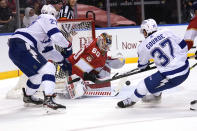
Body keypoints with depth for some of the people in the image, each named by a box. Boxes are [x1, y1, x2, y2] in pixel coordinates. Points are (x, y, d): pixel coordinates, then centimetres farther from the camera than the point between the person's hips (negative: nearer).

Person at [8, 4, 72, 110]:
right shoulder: (48, 18, 5)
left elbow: (48, 51, 35)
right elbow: (56, 36, -11)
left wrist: (63, 60, 35)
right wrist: (68, 46, 3)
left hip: (14, 50, 10)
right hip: (21, 45, -10)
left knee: (38, 73, 25)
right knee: (47, 68, -15)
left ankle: (28, 97, 46)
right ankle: (48, 100, -28)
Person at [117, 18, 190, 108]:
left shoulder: (143, 46, -5)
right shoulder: (166, 32, 1)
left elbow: (142, 66, 12)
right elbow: (183, 46, 6)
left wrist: (144, 67, 36)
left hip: (171, 77, -6)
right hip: (185, 68, 6)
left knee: (144, 85, 10)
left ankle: (131, 101, 30)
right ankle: (156, 95, 50)